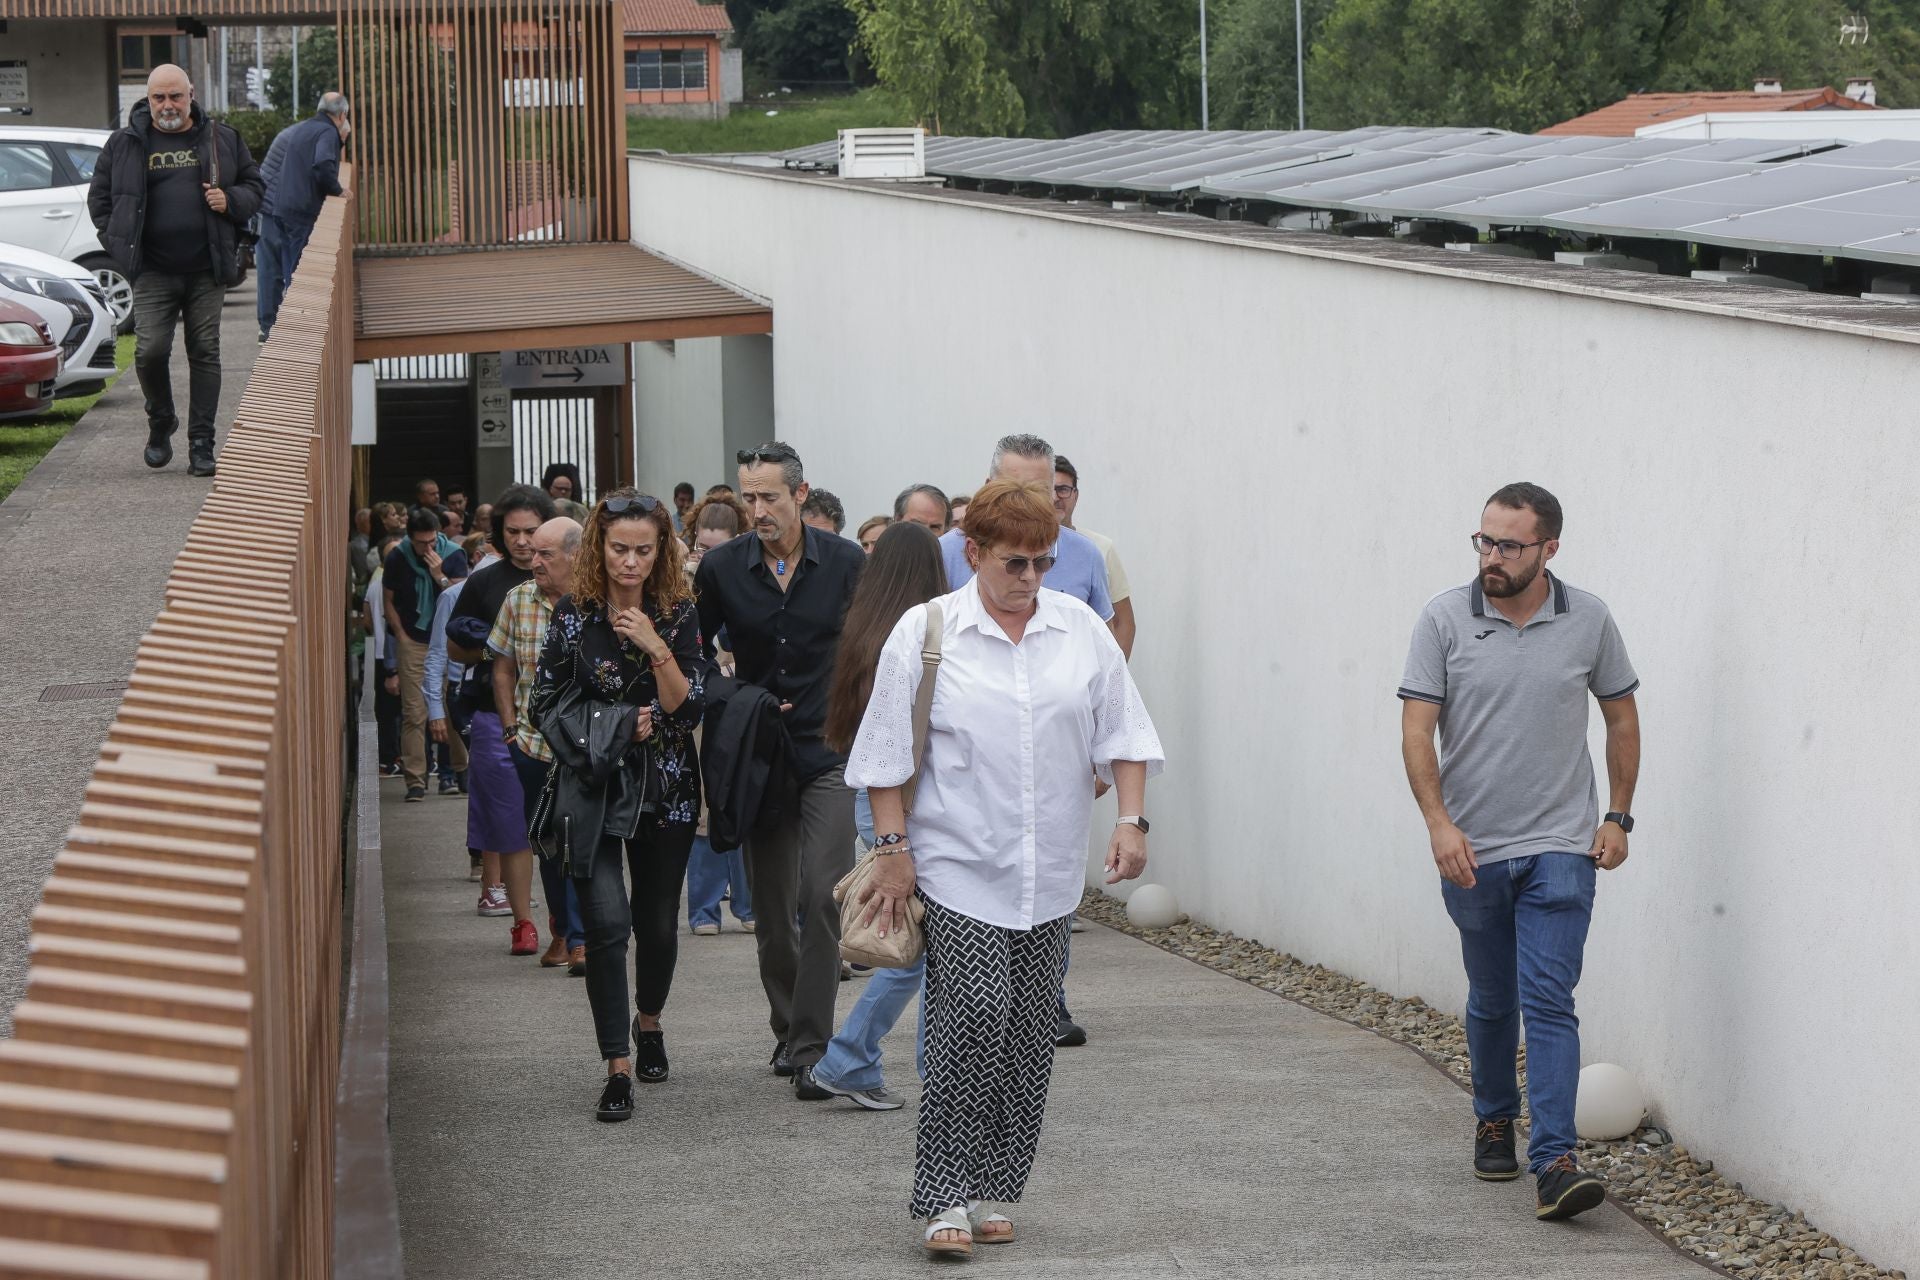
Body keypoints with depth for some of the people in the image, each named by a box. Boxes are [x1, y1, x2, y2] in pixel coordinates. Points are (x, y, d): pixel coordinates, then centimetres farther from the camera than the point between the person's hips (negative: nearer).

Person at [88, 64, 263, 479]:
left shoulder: (222, 140, 9)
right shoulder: (124, 145, 6)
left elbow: (255, 185, 16)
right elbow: (99, 197, 12)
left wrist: (231, 201, -5)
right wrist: (119, 242, 1)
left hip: (208, 271, 1)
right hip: (153, 271, -1)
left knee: (205, 352, 1)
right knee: (150, 350, -12)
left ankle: (201, 444, 7)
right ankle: (160, 423, 15)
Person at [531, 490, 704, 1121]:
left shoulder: (678, 614, -2)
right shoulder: (573, 614, -1)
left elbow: (688, 710, -9)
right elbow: (543, 705, 3)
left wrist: (657, 648, -22)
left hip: (664, 787, 1)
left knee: (658, 924, 12)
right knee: (606, 921, -15)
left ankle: (649, 1023, 41)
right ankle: (618, 1067, -10)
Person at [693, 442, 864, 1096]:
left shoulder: (847, 563, -3)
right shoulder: (721, 568, -1)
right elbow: (694, 656, 10)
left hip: (830, 752, -2)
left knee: (821, 894, -13)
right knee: (771, 906, 8)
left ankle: (811, 1042, -9)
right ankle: (787, 1028, 23)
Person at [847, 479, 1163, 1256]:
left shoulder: (1082, 631, 7)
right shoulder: (924, 632, -3)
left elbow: (1123, 735, 10)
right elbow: (889, 753, -1)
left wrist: (1131, 821, -1)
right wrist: (893, 849, -5)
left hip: (1049, 872, 4)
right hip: (959, 869, -4)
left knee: (1027, 1035, 6)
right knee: (971, 1018, -14)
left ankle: (990, 1191, 16)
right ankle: (946, 1198, -9)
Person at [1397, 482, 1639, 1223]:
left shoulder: (1588, 621, 0)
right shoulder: (1445, 620, -4)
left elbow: (1621, 717, 11)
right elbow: (1416, 730, -6)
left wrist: (1618, 815, 5)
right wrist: (1438, 822, -17)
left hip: (1559, 851, -1)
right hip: (1470, 849, 1)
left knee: (1549, 1001, -11)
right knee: (1492, 1001, 15)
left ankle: (1553, 1163, -17)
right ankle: (1494, 1121, 38)